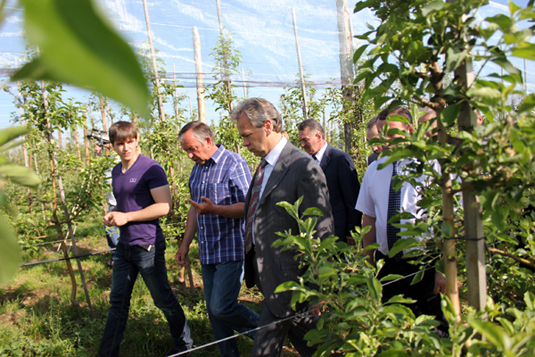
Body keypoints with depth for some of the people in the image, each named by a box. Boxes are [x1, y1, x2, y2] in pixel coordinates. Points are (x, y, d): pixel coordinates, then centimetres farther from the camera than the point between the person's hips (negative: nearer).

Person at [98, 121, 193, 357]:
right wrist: (111, 216, 3)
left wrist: (126, 217, -17)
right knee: (117, 301, 14)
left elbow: (164, 207, -19)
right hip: (124, 246, 7)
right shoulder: (116, 172, 11)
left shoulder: (151, 169, -13)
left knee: (163, 299, 6)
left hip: (147, 246, -7)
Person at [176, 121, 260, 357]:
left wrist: (214, 209, -28)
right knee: (213, 311, 11)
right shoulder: (197, 170, 13)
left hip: (231, 251, -8)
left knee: (221, 308, -10)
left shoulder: (234, 164, -12)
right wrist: (185, 244, 19)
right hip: (207, 253, 8)